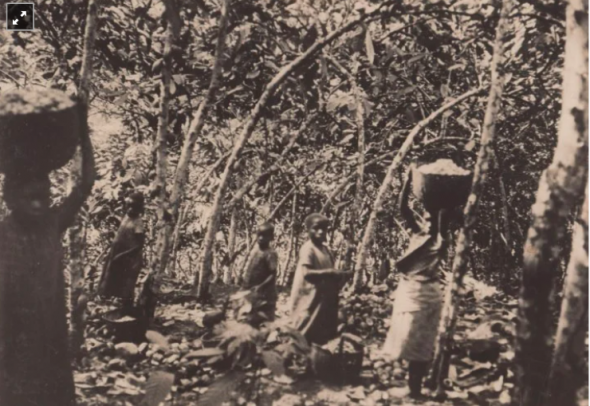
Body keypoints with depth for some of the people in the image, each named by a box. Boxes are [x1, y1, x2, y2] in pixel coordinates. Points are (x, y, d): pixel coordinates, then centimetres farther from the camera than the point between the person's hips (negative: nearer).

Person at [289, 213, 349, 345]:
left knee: (320, 335, 15)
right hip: (310, 298, -9)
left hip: (324, 297, 9)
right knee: (305, 333, -2)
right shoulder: (307, 249, -13)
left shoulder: (325, 250, 12)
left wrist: (338, 276, -1)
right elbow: (306, 273, -25)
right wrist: (330, 272, -25)